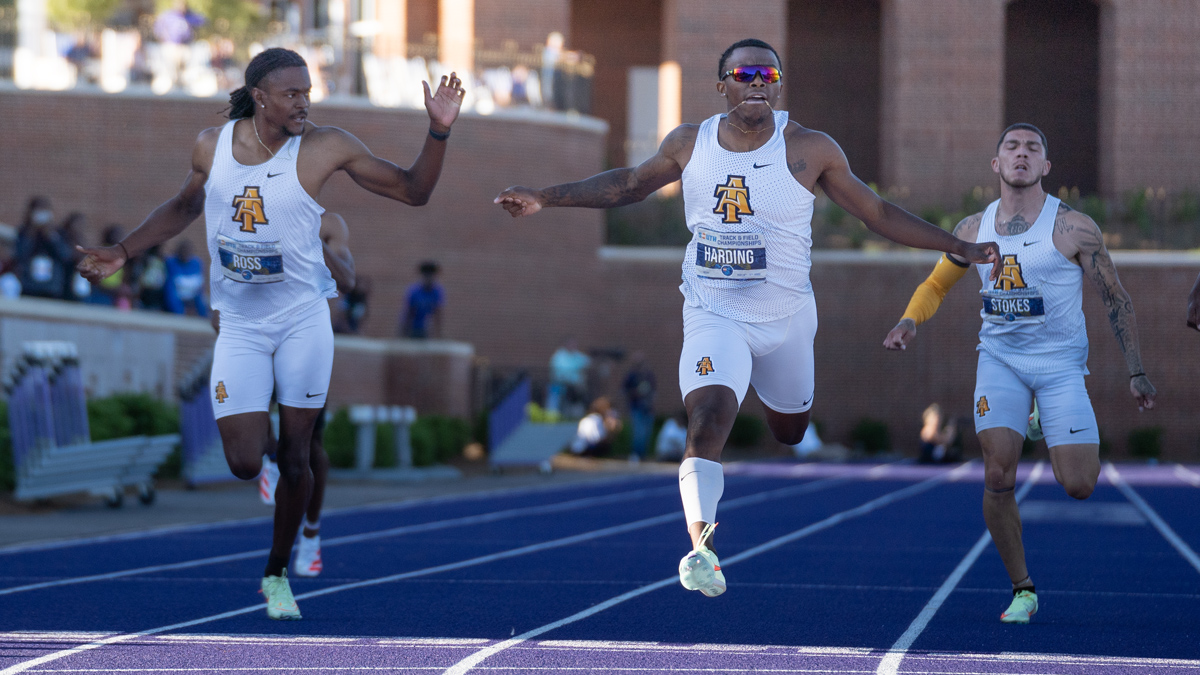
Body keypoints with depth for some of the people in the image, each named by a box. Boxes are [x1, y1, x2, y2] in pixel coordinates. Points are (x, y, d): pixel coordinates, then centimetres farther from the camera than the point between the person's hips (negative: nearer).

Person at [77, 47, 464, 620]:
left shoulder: (325, 148, -10)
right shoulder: (211, 145, -3)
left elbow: (413, 191, -6)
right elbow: (186, 205, 17)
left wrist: (439, 131, -21)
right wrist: (122, 253, 13)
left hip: (304, 319, -1)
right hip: (240, 325, 1)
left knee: (294, 458, 2)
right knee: (244, 464, -8)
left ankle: (277, 572, 22)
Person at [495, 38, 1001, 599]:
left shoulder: (811, 151, -8)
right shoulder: (689, 144, -3)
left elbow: (876, 213, 0)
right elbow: (629, 184, 14)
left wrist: (960, 248, -3)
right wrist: (545, 199, 10)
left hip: (786, 317, 1)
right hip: (713, 316, -1)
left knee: (790, 433, 17)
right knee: (707, 422, -25)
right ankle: (702, 550, -37)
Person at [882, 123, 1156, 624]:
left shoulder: (1072, 228, -9)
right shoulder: (973, 230, 2)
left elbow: (1115, 298, -3)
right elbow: (936, 283, 18)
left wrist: (1136, 372, -6)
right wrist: (910, 321, -3)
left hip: (1060, 362, -2)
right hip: (999, 359, 2)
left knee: (1078, 485, -10)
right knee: (998, 477, -13)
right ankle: (1022, 589, 3)